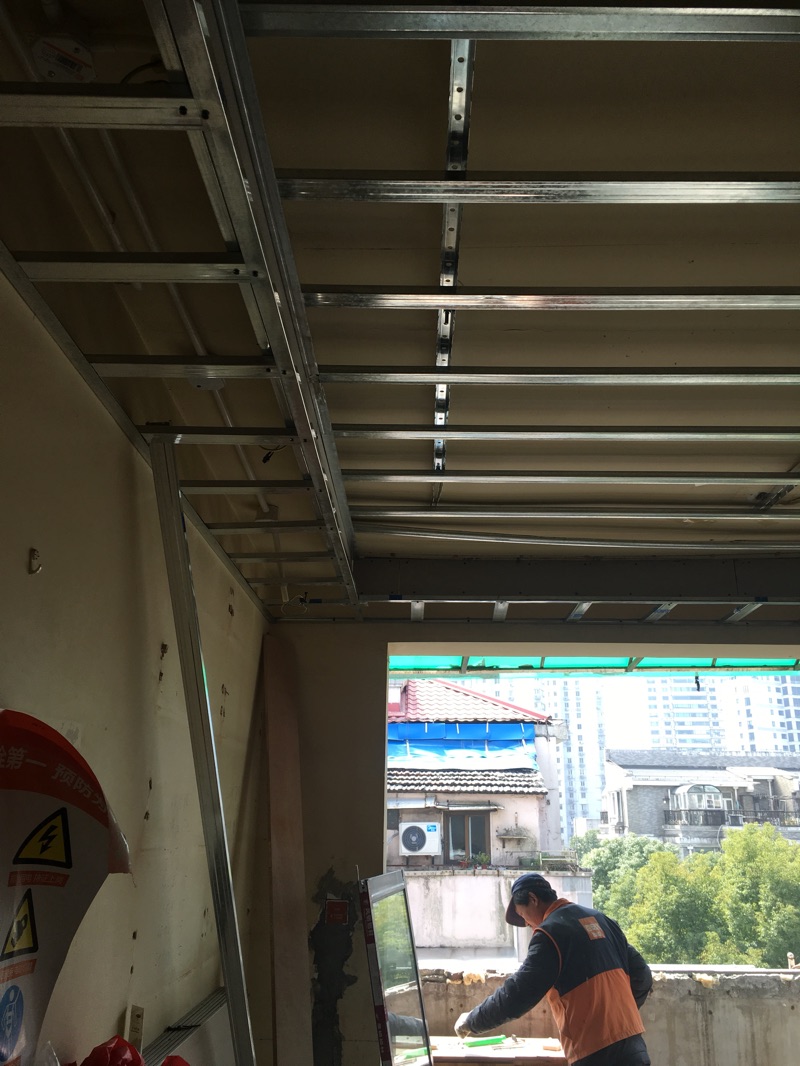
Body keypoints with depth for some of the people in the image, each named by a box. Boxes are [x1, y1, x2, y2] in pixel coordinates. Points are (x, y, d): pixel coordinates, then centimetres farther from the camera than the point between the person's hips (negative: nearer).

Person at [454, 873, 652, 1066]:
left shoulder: (551, 931, -10)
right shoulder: (600, 920, 13)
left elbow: (516, 995, -14)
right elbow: (642, 976, 16)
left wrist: (471, 1022, -1)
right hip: (633, 1048, 8)